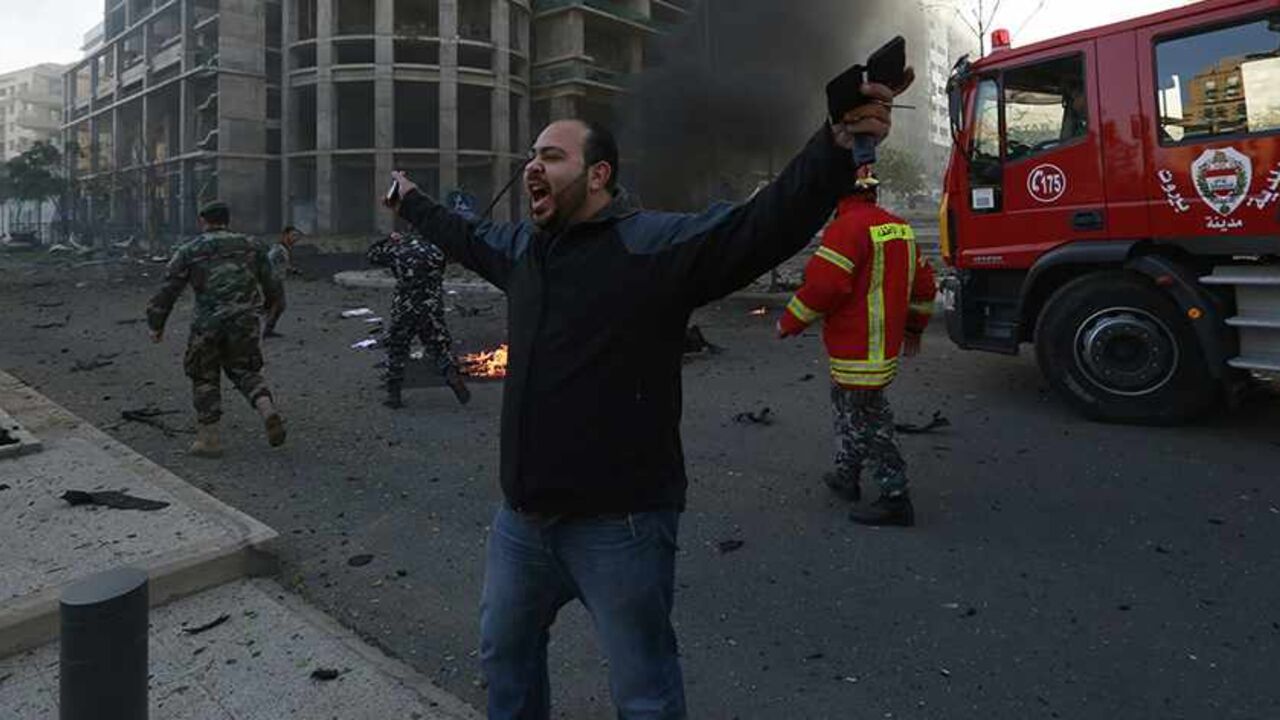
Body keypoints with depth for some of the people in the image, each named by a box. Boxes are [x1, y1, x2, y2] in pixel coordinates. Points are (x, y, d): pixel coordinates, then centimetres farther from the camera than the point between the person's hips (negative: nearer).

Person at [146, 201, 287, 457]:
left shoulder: (189, 251, 4)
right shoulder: (250, 246, 11)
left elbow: (168, 291, 2)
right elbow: (271, 284, 16)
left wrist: (156, 325, 12)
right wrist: (270, 301, 36)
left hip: (207, 322, -2)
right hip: (244, 320, 2)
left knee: (205, 378, 12)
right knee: (244, 370, 16)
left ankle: (209, 438, 13)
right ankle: (267, 410, -10)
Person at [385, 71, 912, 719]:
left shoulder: (658, 243, -13)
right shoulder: (520, 247, 10)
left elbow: (765, 223, -24)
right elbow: (464, 236, 31)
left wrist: (837, 147, -38)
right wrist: (411, 202, 44)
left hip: (619, 525, -7)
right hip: (522, 515, 7)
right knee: (504, 650, 29)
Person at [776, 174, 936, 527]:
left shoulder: (847, 227, -18)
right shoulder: (899, 226, 12)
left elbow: (822, 286, -23)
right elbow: (923, 281, 18)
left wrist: (789, 323, -9)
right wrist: (914, 328, 29)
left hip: (858, 349, -10)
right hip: (887, 339, 10)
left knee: (865, 421, -2)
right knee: (848, 404, 23)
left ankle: (895, 499, 4)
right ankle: (846, 476, 35)